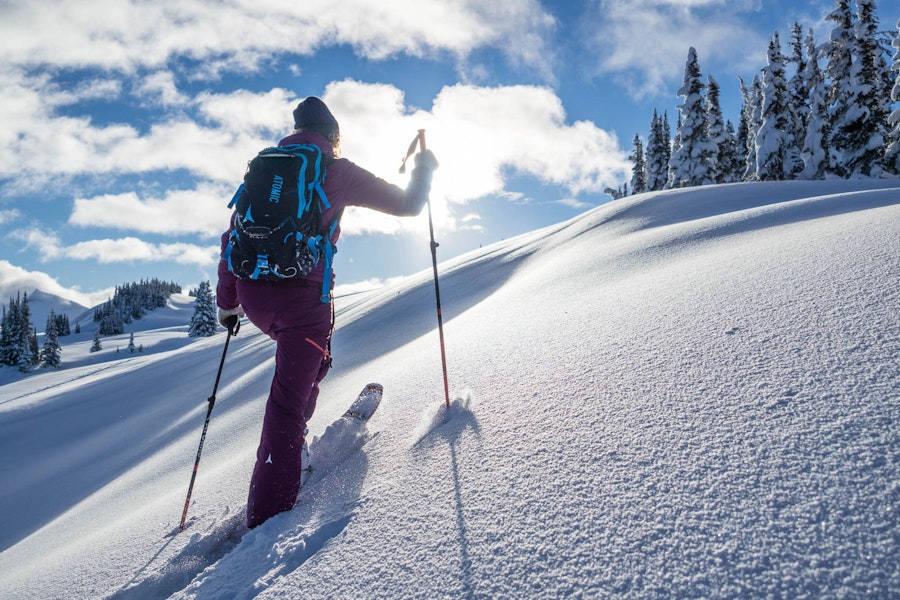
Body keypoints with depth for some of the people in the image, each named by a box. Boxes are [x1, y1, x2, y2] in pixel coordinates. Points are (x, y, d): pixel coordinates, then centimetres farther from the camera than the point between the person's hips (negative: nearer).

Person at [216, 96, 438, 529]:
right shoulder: (337, 171, 2)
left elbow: (233, 237, 17)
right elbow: (407, 204, 8)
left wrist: (226, 300, 24)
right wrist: (424, 168, 28)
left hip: (253, 295, 6)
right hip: (301, 295, -6)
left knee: (305, 358, 33)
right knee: (289, 399, -1)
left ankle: (290, 437, 31)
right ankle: (267, 514, 3)